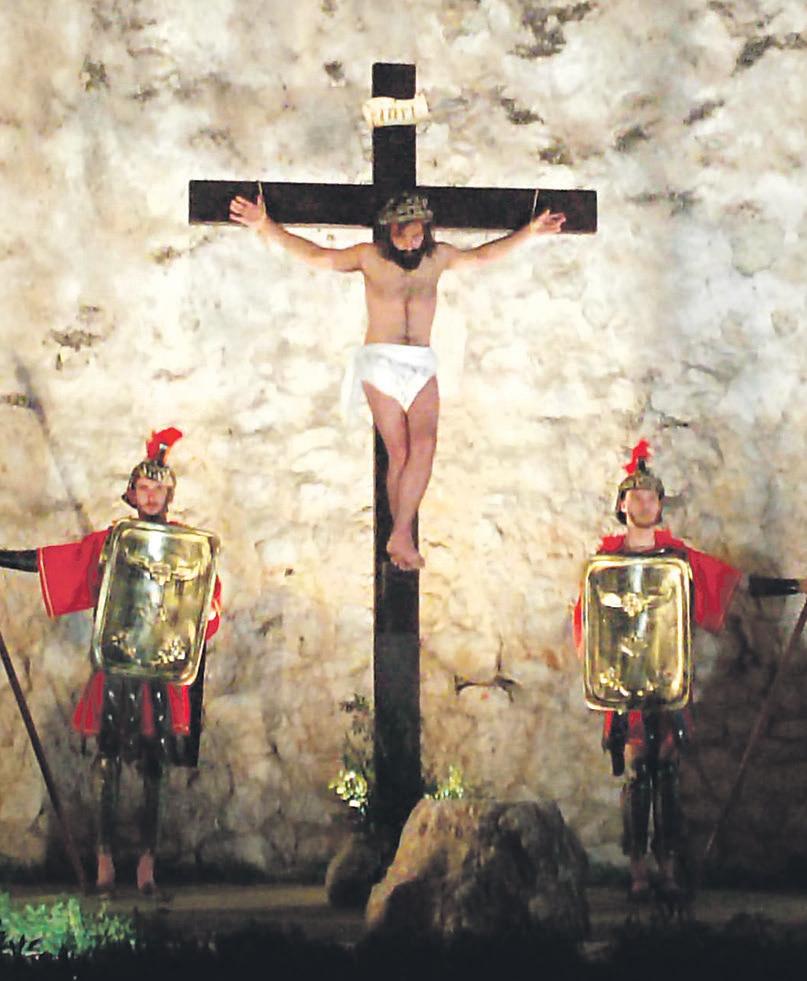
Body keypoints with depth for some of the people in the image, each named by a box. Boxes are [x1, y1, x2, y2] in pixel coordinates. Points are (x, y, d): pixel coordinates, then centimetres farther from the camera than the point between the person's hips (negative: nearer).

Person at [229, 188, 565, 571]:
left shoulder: (438, 257, 13)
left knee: (424, 444, -19)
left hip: (423, 366, 2)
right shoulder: (369, 257, 4)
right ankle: (403, 539, 0)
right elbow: (315, 255, 2)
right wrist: (265, 225, -7)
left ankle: (400, 537, -22)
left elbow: (483, 255, 27)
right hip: (381, 363, -2)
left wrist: (530, 231, 27)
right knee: (399, 452, -8)